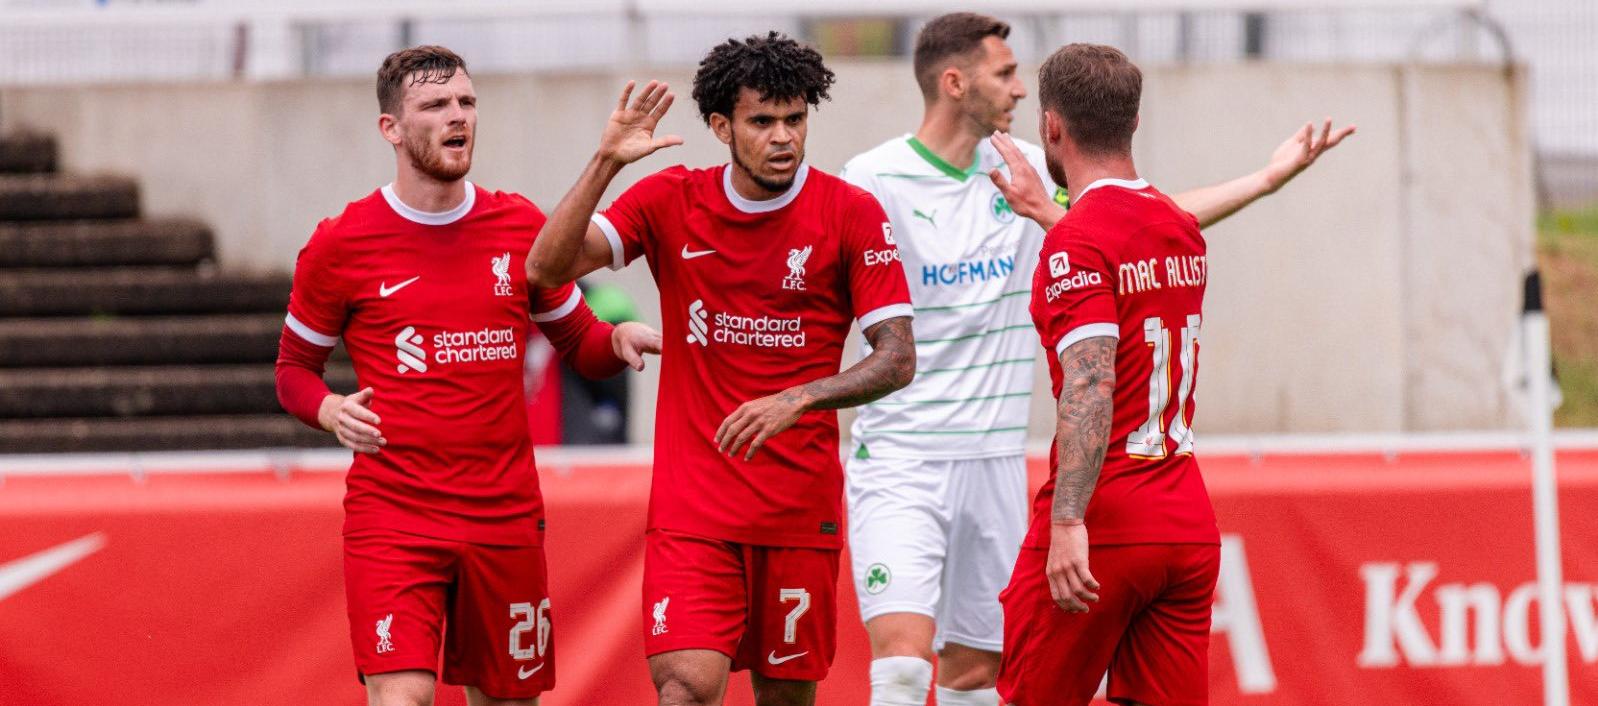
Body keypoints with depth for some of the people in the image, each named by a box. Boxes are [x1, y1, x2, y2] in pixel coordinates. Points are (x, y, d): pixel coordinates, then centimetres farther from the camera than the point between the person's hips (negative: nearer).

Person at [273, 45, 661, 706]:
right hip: (390, 515, -3)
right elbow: (293, 369, 10)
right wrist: (331, 410, -12)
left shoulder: (520, 226, 6)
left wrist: (618, 339, -7)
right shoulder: (341, 245, -1)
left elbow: (578, 341, 17)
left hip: (505, 515, 4)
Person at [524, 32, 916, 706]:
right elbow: (547, 267, -7)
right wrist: (606, 160, -18)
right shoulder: (670, 200, 1)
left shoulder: (851, 214, -4)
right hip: (691, 502, 0)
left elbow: (897, 359, -6)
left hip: (800, 507, 0)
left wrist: (795, 400, -22)